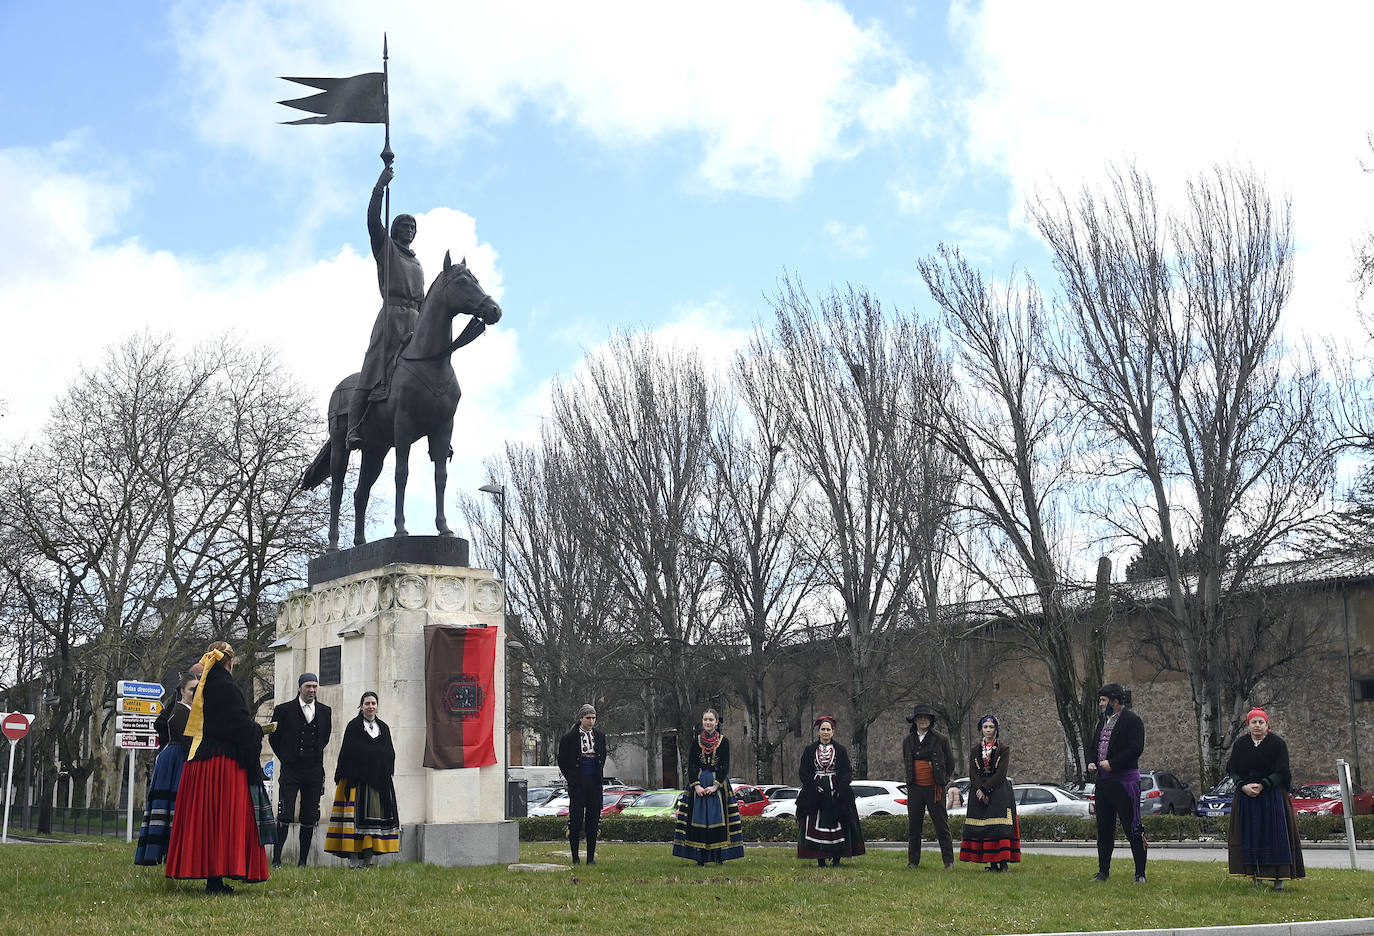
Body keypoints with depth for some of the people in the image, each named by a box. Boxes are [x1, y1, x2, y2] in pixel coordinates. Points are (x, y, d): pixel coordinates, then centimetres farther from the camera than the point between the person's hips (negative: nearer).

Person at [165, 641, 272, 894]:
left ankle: (211, 878, 12)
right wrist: (257, 730, 3)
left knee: (203, 817, 8)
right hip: (225, 760, -8)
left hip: (199, 760, 8)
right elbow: (241, 725, -17)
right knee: (224, 817, -5)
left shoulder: (202, 687, 12)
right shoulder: (227, 686, -12)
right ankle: (217, 877, -7)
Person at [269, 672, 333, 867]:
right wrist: (285, 758, 7)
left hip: (314, 771, 3)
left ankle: (303, 861, 10)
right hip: (290, 770, -3)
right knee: (285, 816, -8)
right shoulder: (284, 710, -1)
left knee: (310, 818, 3)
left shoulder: (325, 711, 8)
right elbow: (274, 738, 7)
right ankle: (276, 859, -2)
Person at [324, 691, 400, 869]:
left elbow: (390, 754, 16)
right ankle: (354, 859, -6)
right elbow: (346, 753, -2)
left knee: (376, 817, 1)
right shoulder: (353, 727, 3)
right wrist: (344, 777, -10)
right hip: (357, 779, -4)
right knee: (356, 817, -7)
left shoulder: (383, 728, 16)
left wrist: (387, 776, 6)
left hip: (379, 781, 4)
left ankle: (369, 858, 5)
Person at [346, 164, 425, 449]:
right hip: (392, 314, -6)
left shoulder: (417, 262, 28)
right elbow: (373, 220, -4)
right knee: (373, 372, -15)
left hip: (416, 319, 6)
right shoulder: (385, 247, 12)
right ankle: (353, 430, -24)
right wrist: (380, 187, -9)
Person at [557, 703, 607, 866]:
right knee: (576, 819, -3)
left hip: (594, 785, 4)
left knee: (593, 820, 5)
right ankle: (575, 857, 5)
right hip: (577, 785, -4)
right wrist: (570, 778, 3)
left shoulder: (599, 735, 7)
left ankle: (591, 857, 11)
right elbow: (562, 760, 4)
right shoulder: (570, 737, -5)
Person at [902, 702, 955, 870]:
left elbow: (949, 762, 7)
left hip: (934, 787, -3)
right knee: (913, 826, 7)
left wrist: (941, 779, 6)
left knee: (941, 825, -1)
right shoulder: (907, 741, 9)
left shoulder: (940, 740, -1)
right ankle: (913, 861, 15)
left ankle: (949, 861, 6)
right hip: (914, 788, 3)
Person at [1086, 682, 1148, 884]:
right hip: (1102, 782, 8)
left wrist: (1112, 763, -20)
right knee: (1104, 829, 11)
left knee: (1133, 829, -5)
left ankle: (1140, 873, 0)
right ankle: (1103, 871, 18)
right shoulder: (1103, 722, 19)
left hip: (1124, 781, -8)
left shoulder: (1132, 720, -7)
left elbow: (1136, 748, -17)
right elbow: (1092, 747, 25)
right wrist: (1091, 762, 4)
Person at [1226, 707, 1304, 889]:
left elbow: (1281, 772, -8)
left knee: (1276, 836, -5)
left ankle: (1279, 878, -3)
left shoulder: (1277, 744, -4)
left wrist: (1262, 785, -19)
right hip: (1246, 796, 3)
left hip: (1272, 795, -3)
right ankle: (1257, 876, 6)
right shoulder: (1240, 744, 5)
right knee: (1251, 837, 1)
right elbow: (1232, 769, 4)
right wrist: (1243, 786, -14)